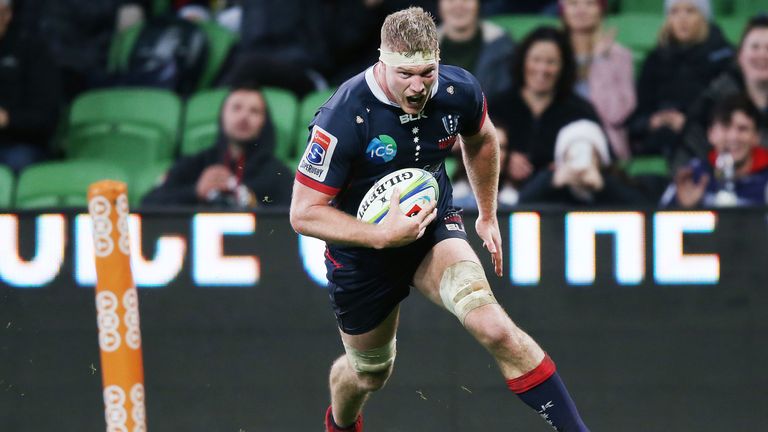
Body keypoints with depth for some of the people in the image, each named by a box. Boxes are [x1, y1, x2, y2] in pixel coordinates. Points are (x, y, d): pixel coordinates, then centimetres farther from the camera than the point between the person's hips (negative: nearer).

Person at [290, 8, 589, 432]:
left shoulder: (458, 90, -17)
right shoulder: (344, 117, -30)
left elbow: (480, 140, 10)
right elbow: (303, 213, -24)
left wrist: (488, 215, 19)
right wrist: (381, 235, -34)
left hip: (433, 228, 2)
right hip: (361, 250, -2)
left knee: (492, 325, -26)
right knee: (369, 372, 19)